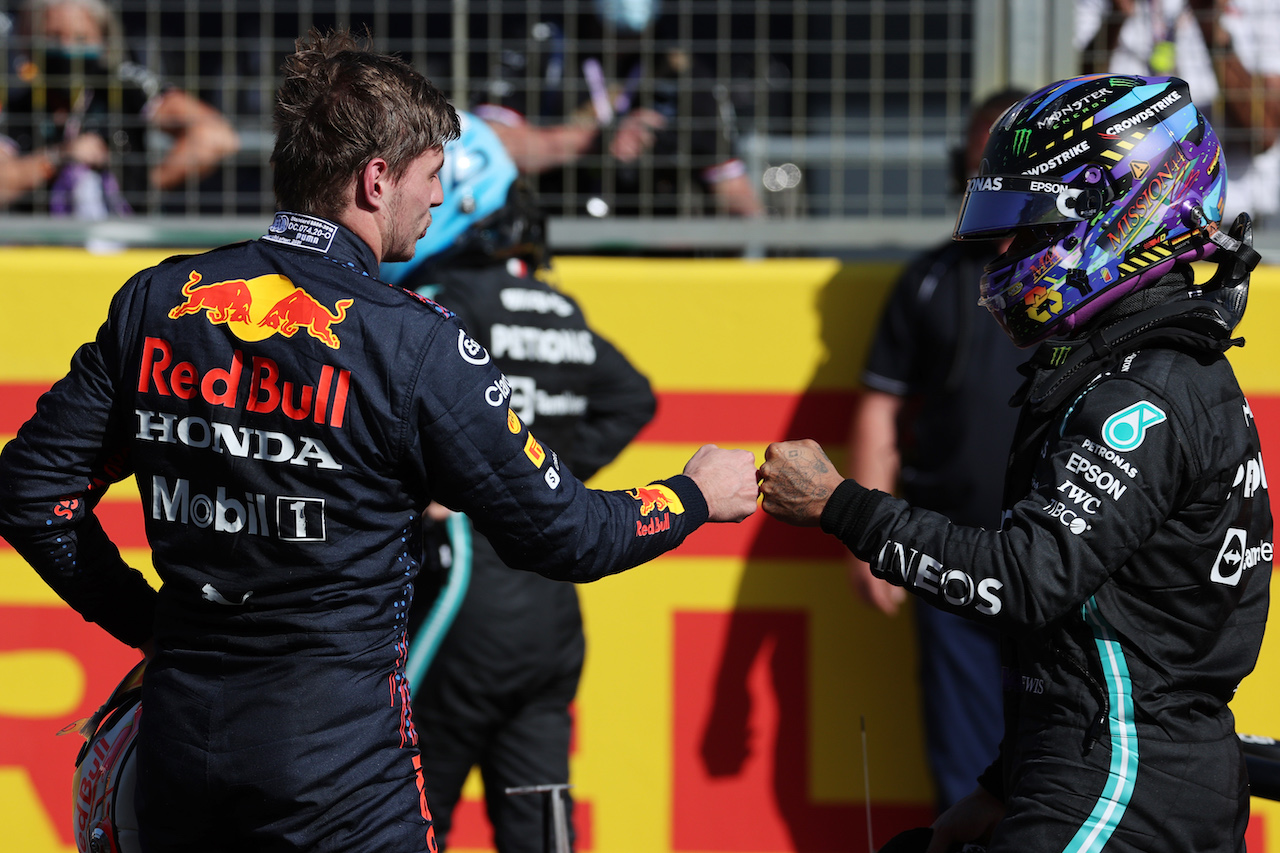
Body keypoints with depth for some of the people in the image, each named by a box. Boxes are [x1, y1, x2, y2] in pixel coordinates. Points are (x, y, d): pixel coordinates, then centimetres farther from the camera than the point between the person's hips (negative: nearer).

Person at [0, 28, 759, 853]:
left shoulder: (156, 301, 2)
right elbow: (562, 535, -6)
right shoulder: (413, 342, -12)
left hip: (177, 743, 5)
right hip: (337, 756, -5)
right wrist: (697, 496, 12)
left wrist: (148, 621, 13)